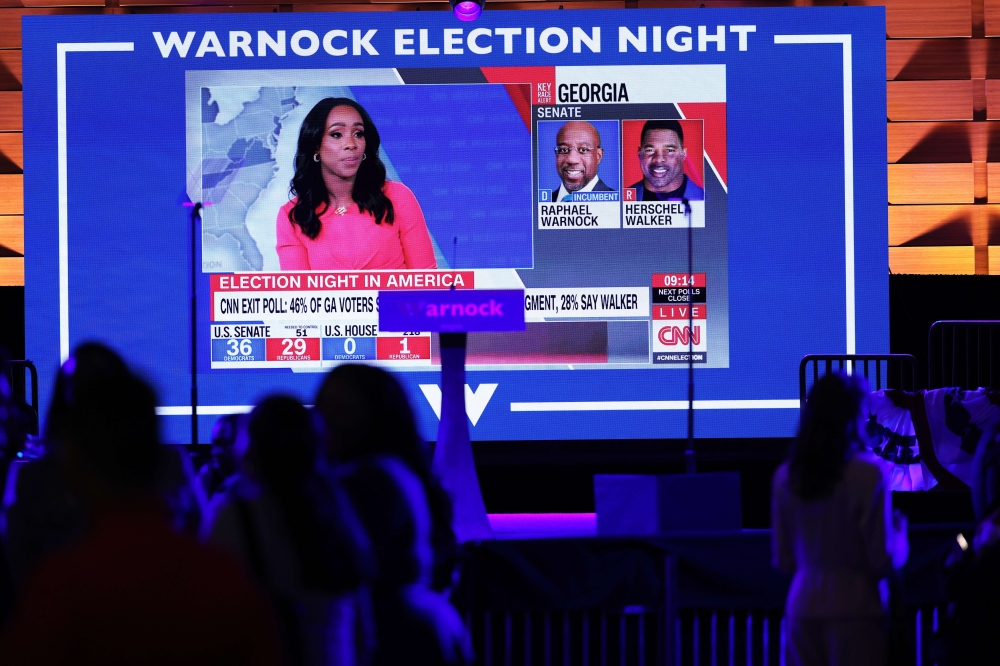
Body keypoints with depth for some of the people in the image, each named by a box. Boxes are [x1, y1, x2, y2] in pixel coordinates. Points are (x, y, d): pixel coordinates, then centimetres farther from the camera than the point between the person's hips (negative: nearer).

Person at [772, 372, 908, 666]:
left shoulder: (786, 476, 2)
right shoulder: (868, 473, -11)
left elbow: (783, 560, 9)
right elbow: (884, 559, -8)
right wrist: (899, 530, 11)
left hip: (803, 607, 4)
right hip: (855, 608, -4)